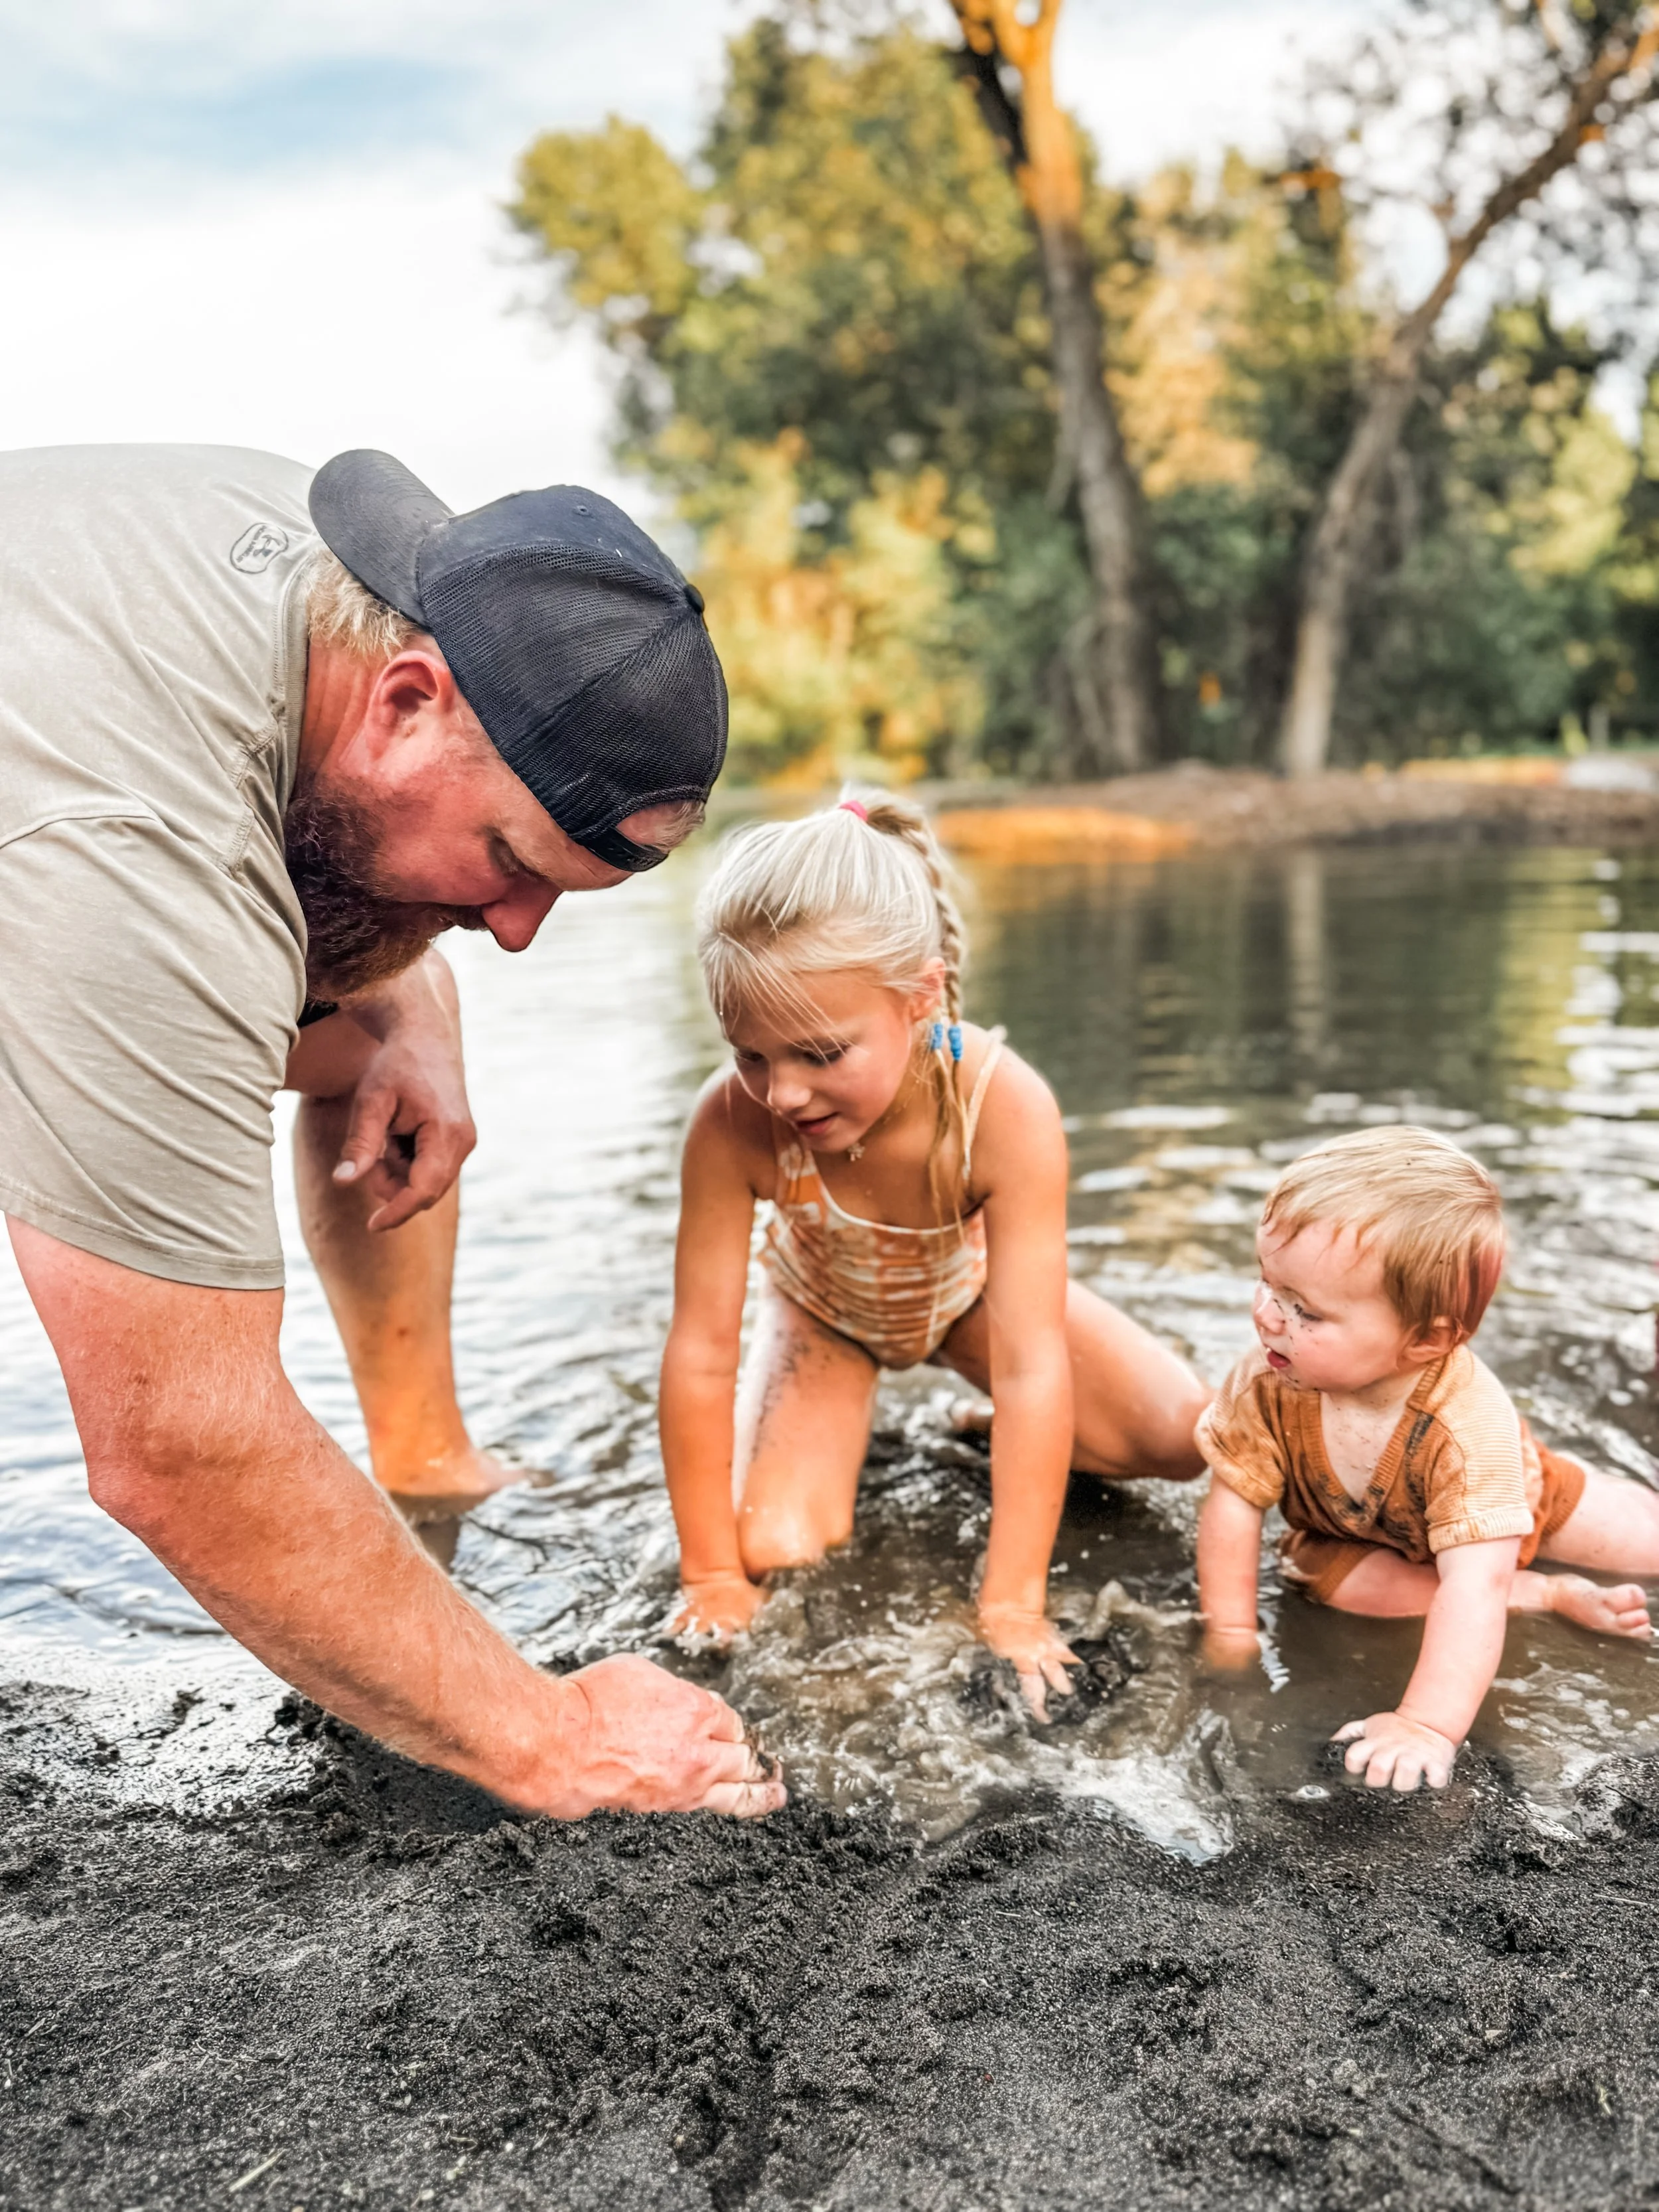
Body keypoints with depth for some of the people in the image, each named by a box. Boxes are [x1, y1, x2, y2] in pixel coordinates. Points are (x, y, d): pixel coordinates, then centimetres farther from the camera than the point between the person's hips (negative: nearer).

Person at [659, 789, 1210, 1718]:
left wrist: (1012, 1605, -38)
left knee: (1183, 1440, -8)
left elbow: (1032, 1367, -39)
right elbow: (702, 1354, -30)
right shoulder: (733, 1124, -38)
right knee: (774, 1551, -18)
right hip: (825, 1310, 0)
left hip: (965, 1289, 0)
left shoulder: (1007, 1108, -41)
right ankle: (848, 1415, 14)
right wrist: (714, 1576, -24)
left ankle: (985, 1431, 20)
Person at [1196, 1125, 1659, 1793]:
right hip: (1352, 1531, 2)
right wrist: (1230, 1631, -25)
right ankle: (1548, 1596, -12)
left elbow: (1474, 1582, -50)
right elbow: (1234, 1499, -25)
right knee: (1324, 1572, -29)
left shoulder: (1469, 1424, -45)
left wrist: (1429, 1726, -57)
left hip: (1504, 1507, -2)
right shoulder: (1269, 1381, -37)